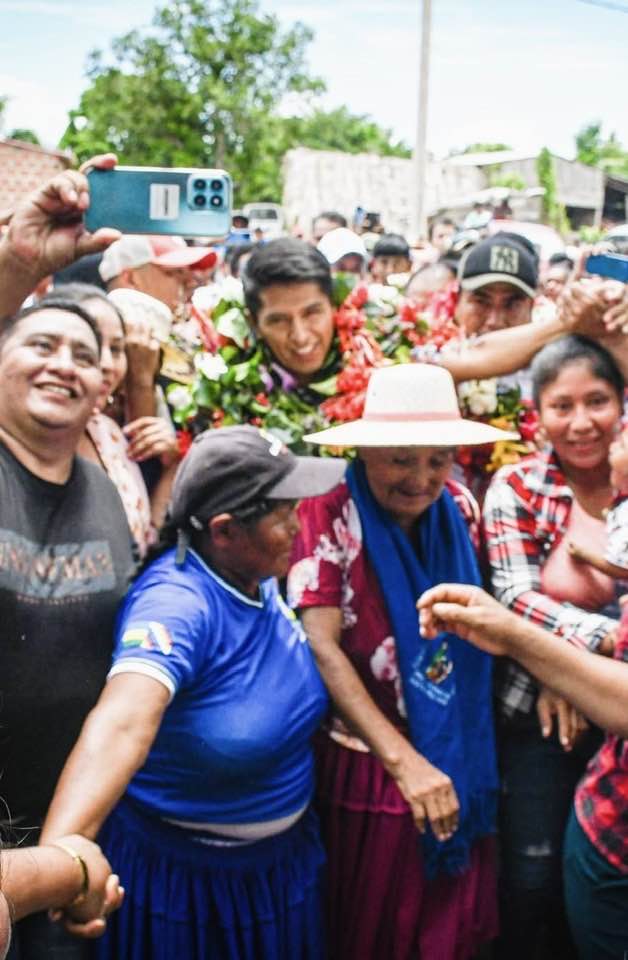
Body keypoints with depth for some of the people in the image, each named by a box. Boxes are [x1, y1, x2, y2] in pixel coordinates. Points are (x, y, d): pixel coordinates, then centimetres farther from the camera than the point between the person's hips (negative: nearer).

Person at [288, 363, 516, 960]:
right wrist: (404, 760, -25)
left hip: (462, 761, 4)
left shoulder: (460, 509, 1)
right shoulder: (330, 517, -14)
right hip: (370, 770, -4)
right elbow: (321, 647, -20)